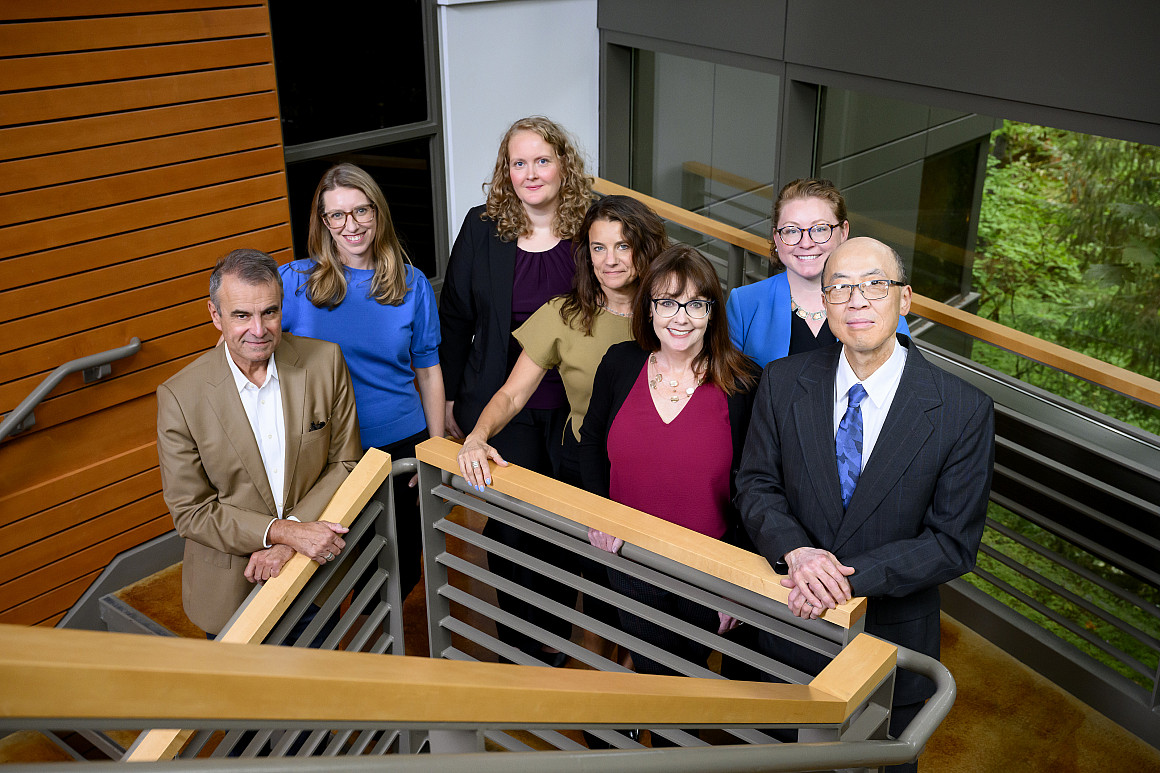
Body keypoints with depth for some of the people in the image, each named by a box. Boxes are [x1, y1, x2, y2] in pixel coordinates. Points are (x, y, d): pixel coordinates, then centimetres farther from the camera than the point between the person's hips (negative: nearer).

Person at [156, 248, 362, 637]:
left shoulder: (325, 361, -12)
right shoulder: (179, 396, -18)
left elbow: (345, 463, -6)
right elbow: (190, 512, -14)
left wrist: (291, 538, -18)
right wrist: (282, 531, -26)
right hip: (228, 590, -2)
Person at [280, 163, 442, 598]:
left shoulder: (411, 284, -1)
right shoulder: (294, 281, -5)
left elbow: (428, 370, 4)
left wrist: (437, 449, 3)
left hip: (401, 446, 1)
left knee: (402, 570, 14)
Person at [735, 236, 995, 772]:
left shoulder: (964, 411, -18)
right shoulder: (783, 382, -10)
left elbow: (953, 543, -16)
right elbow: (756, 485, -5)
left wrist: (850, 577, -27)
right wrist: (795, 551, -25)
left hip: (892, 646, -2)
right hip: (793, 624, 2)